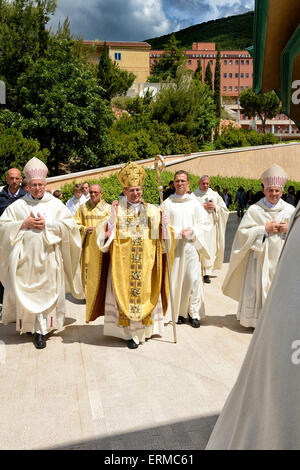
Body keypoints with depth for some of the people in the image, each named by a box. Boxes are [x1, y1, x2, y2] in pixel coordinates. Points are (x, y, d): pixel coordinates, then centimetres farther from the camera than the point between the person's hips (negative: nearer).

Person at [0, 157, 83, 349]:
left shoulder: (55, 204, 5)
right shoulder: (17, 205, 8)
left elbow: (70, 224, -3)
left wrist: (46, 224, -13)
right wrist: (24, 224, -10)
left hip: (47, 258, -1)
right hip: (24, 258, 1)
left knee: (46, 292, 0)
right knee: (25, 293, 2)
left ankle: (41, 330, 8)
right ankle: (27, 324, 21)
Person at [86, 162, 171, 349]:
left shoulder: (152, 210, 8)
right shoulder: (117, 209, 2)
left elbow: (161, 234, 8)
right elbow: (105, 233, -5)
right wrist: (113, 216, -21)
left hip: (146, 262, 2)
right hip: (123, 261, -2)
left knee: (145, 293, 6)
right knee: (125, 294, -1)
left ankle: (143, 329, 20)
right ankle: (132, 333, 8)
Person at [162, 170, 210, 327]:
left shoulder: (194, 203, 8)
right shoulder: (167, 203, 5)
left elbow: (204, 223, 8)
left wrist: (192, 231, -10)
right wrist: (179, 232, -11)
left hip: (192, 245, 1)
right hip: (174, 246, 0)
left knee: (193, 278, -3)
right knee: (176, 278, 1)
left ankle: (194, 313, 6)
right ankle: (179, 312, 12)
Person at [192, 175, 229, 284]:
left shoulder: (215, 195, 10)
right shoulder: (193, 196, 4)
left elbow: (225, 210, 11)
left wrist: (215, 207, -6)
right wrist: (201, 207, -11)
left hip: (211, 227, 2)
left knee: (210, 250, -1)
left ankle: (207, 273, 6)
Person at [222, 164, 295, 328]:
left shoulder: (290, 210, 7)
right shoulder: (254, 210, -2)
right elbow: (243, 232, -7)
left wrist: (288, 229, -9)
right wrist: (264, 229, -15)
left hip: (282, 257, 3)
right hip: (261, 257, -2)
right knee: (259, 288, -2)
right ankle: (257, 320, 11)